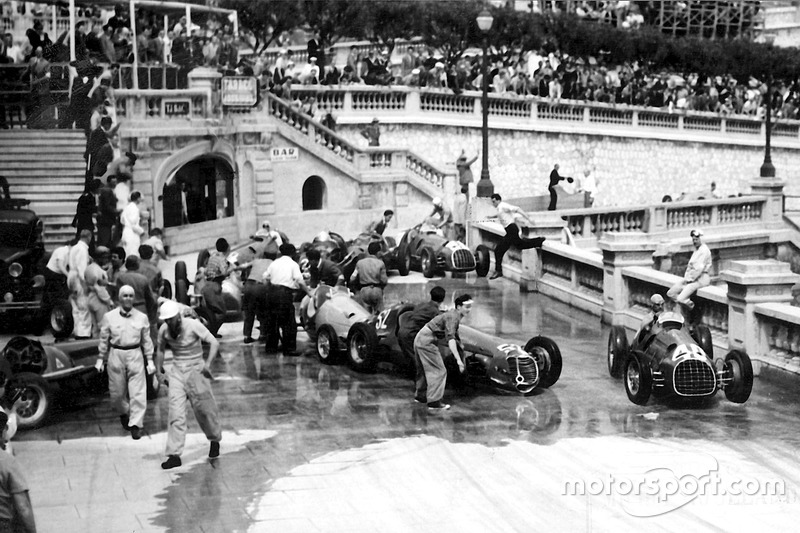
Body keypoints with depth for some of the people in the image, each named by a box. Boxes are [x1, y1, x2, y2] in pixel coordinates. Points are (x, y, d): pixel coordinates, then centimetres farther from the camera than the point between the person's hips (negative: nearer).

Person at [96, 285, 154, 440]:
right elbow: (104, 339, 6)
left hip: (135, 355, 0)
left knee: (137, 392, -5)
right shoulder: (109, 317, 0)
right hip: (116, 355, 0)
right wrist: (100, 358, 6)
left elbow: (146, 340, 7)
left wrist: (150, 359, 5)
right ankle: (123, 413, 37)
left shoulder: (142, 317, 2)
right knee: (117, 391, 9)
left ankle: (135, 424, 1)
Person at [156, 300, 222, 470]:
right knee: (176, 413, -6)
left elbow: (214, 343, -19)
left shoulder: (193, 325, -16)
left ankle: (215, 441, 33)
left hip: (195, 369, -3)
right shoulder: (163, 330, -3)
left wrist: (208, 363, -31)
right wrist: (158, 370, 8)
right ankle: (174, 455, -7)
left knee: (204, 409, 5)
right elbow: (160, 350, 15)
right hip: (177, 371, 3)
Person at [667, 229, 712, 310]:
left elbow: (699, 268, -18)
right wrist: (686, 277, 7)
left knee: (680, 299, -26)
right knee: (670, 294, -6)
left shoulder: (704, 250, -12)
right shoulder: (696, 250, 20)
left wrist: (690, 279, -14)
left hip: (701, 278, -10)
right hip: (692, 277, 10)